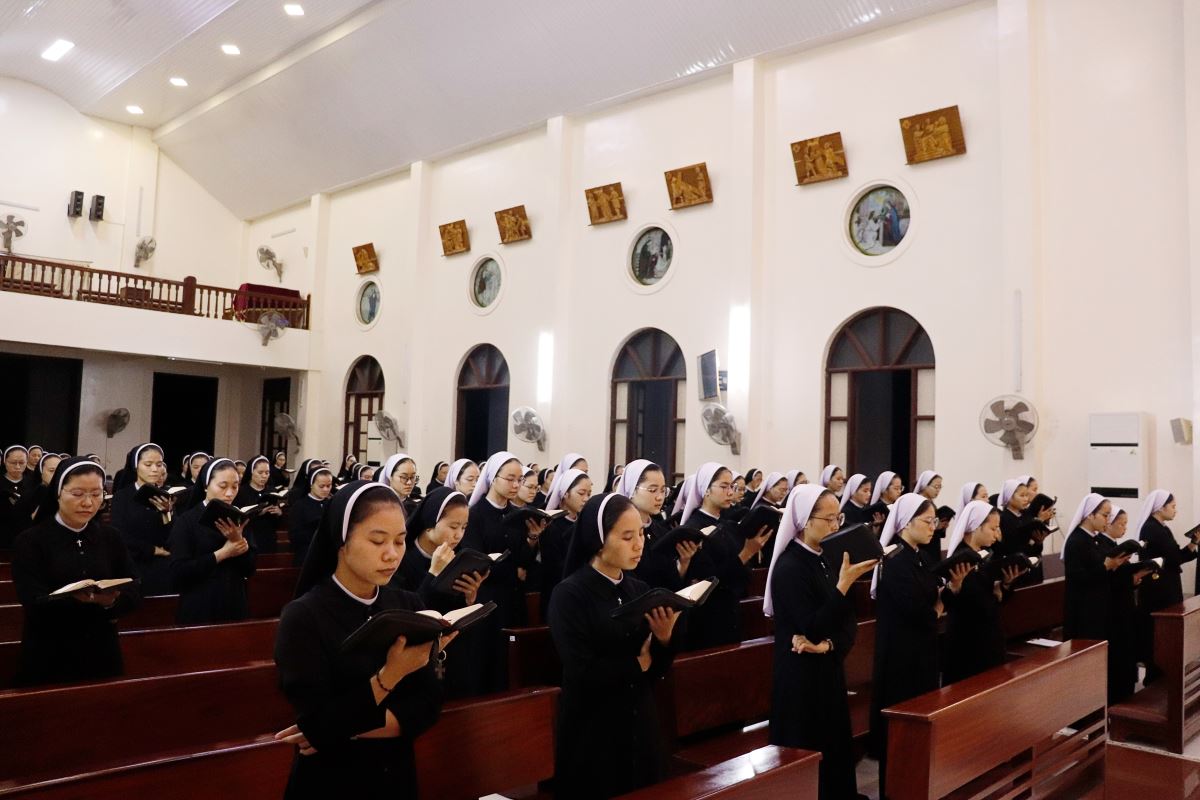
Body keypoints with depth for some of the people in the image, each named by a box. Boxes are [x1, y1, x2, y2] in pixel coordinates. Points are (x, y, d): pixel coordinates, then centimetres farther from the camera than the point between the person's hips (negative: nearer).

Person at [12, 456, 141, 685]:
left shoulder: (111, 538, 6)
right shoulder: (30, 541, -5)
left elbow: (134, 594, 0)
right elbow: (34, 603, -14)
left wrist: (111, 600, -21)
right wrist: (73, 597, -33)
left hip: (101, 654, 3)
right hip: (48, 659, -3)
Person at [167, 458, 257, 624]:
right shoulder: (186, 520, -8)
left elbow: (249, 569, 1)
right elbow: (178, 573, -16)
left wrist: (238, 541, -15)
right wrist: (222, 554, -17)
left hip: (235, 607, 4)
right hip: (199, 610, -4)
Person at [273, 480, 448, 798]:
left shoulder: (409, 607, -4)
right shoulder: (303, 617, -17)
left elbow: (427, 705, -8)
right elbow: (319, 730, -22)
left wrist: (352, 729, -19)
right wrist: (390, 675, -31)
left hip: (397, 774, 4)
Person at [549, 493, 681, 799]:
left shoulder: (640, 590, 3)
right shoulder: (570, 594, -15)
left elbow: (657, 670, 4)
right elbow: (583, 675, -22)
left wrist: (665, 637, -16)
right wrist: (637, 663, -9)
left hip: (641, 728, 6)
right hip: (591, 735, -6)